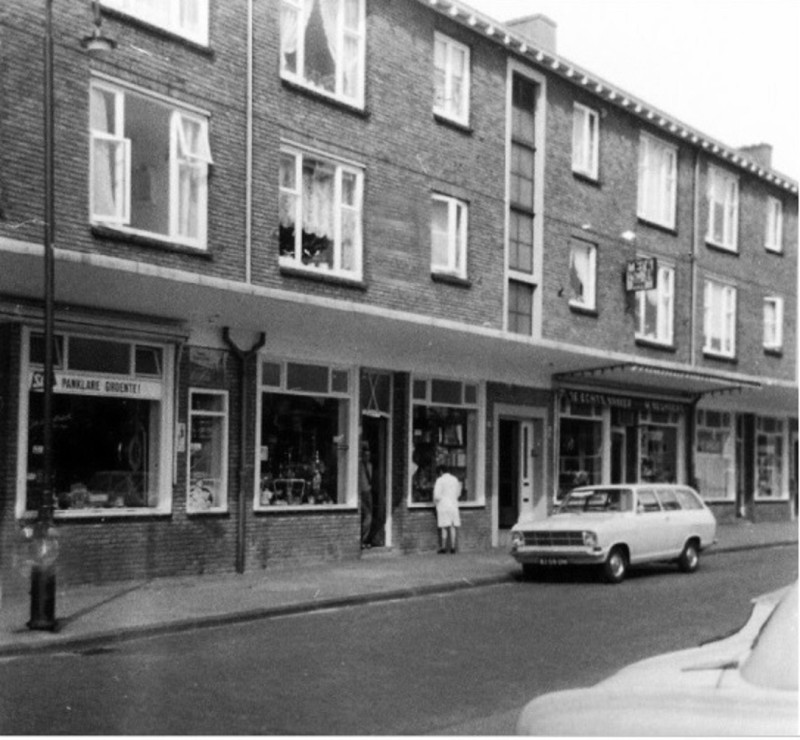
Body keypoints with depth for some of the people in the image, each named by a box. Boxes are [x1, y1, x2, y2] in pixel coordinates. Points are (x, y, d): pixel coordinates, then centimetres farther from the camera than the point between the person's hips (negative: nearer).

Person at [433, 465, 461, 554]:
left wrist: (435, 501, 5)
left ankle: (443, 547, 0)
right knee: (453, 527, 5)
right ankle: (453, 547, 3)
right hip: (453, 505, 4)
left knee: (444, 527, -1)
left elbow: (437, 495, -14)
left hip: (443, 506, -4)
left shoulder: (440, 480, -8)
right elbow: (458, 494, 17)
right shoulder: (455, 479, 9)